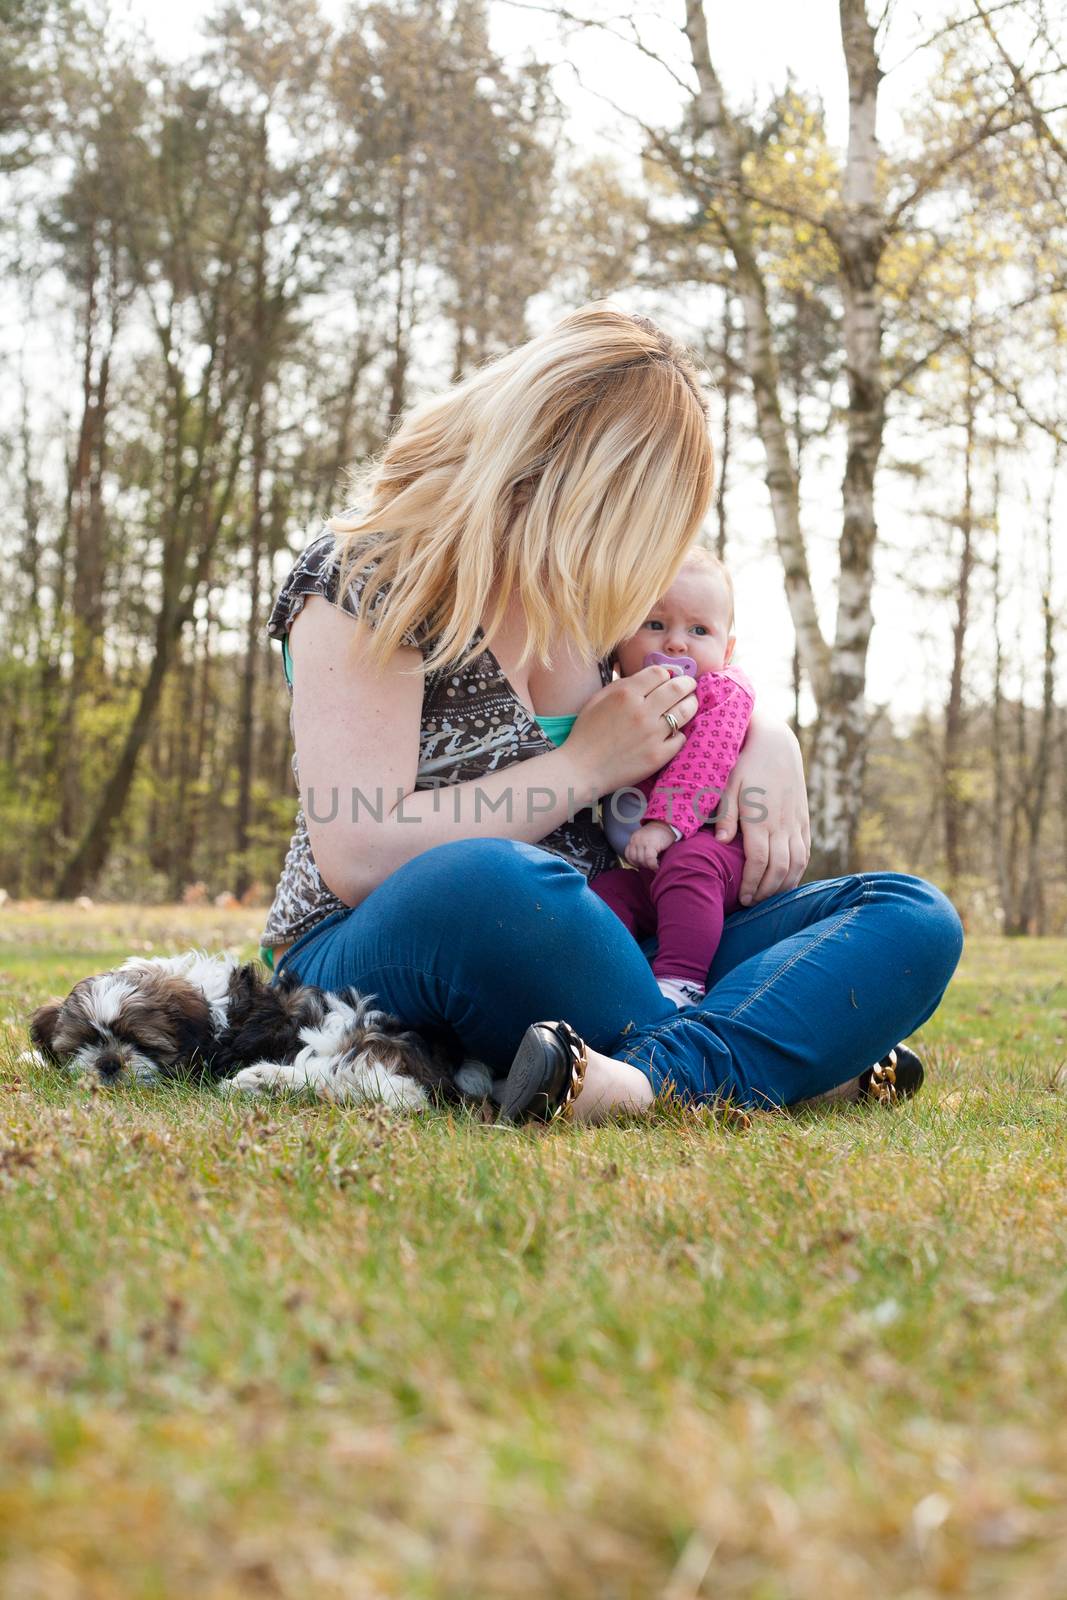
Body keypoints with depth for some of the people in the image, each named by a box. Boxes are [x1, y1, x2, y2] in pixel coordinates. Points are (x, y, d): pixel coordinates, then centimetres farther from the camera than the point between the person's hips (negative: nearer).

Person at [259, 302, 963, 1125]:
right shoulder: (363, 578, -10)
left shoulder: (587, 585, 8)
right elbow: (358, 857, -19)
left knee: (911, 917, -12)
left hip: (585, 956, 6)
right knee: (490, 882, -43)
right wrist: (588, 764, -14)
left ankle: (656, 1077, -37)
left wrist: (770, 742, 0)